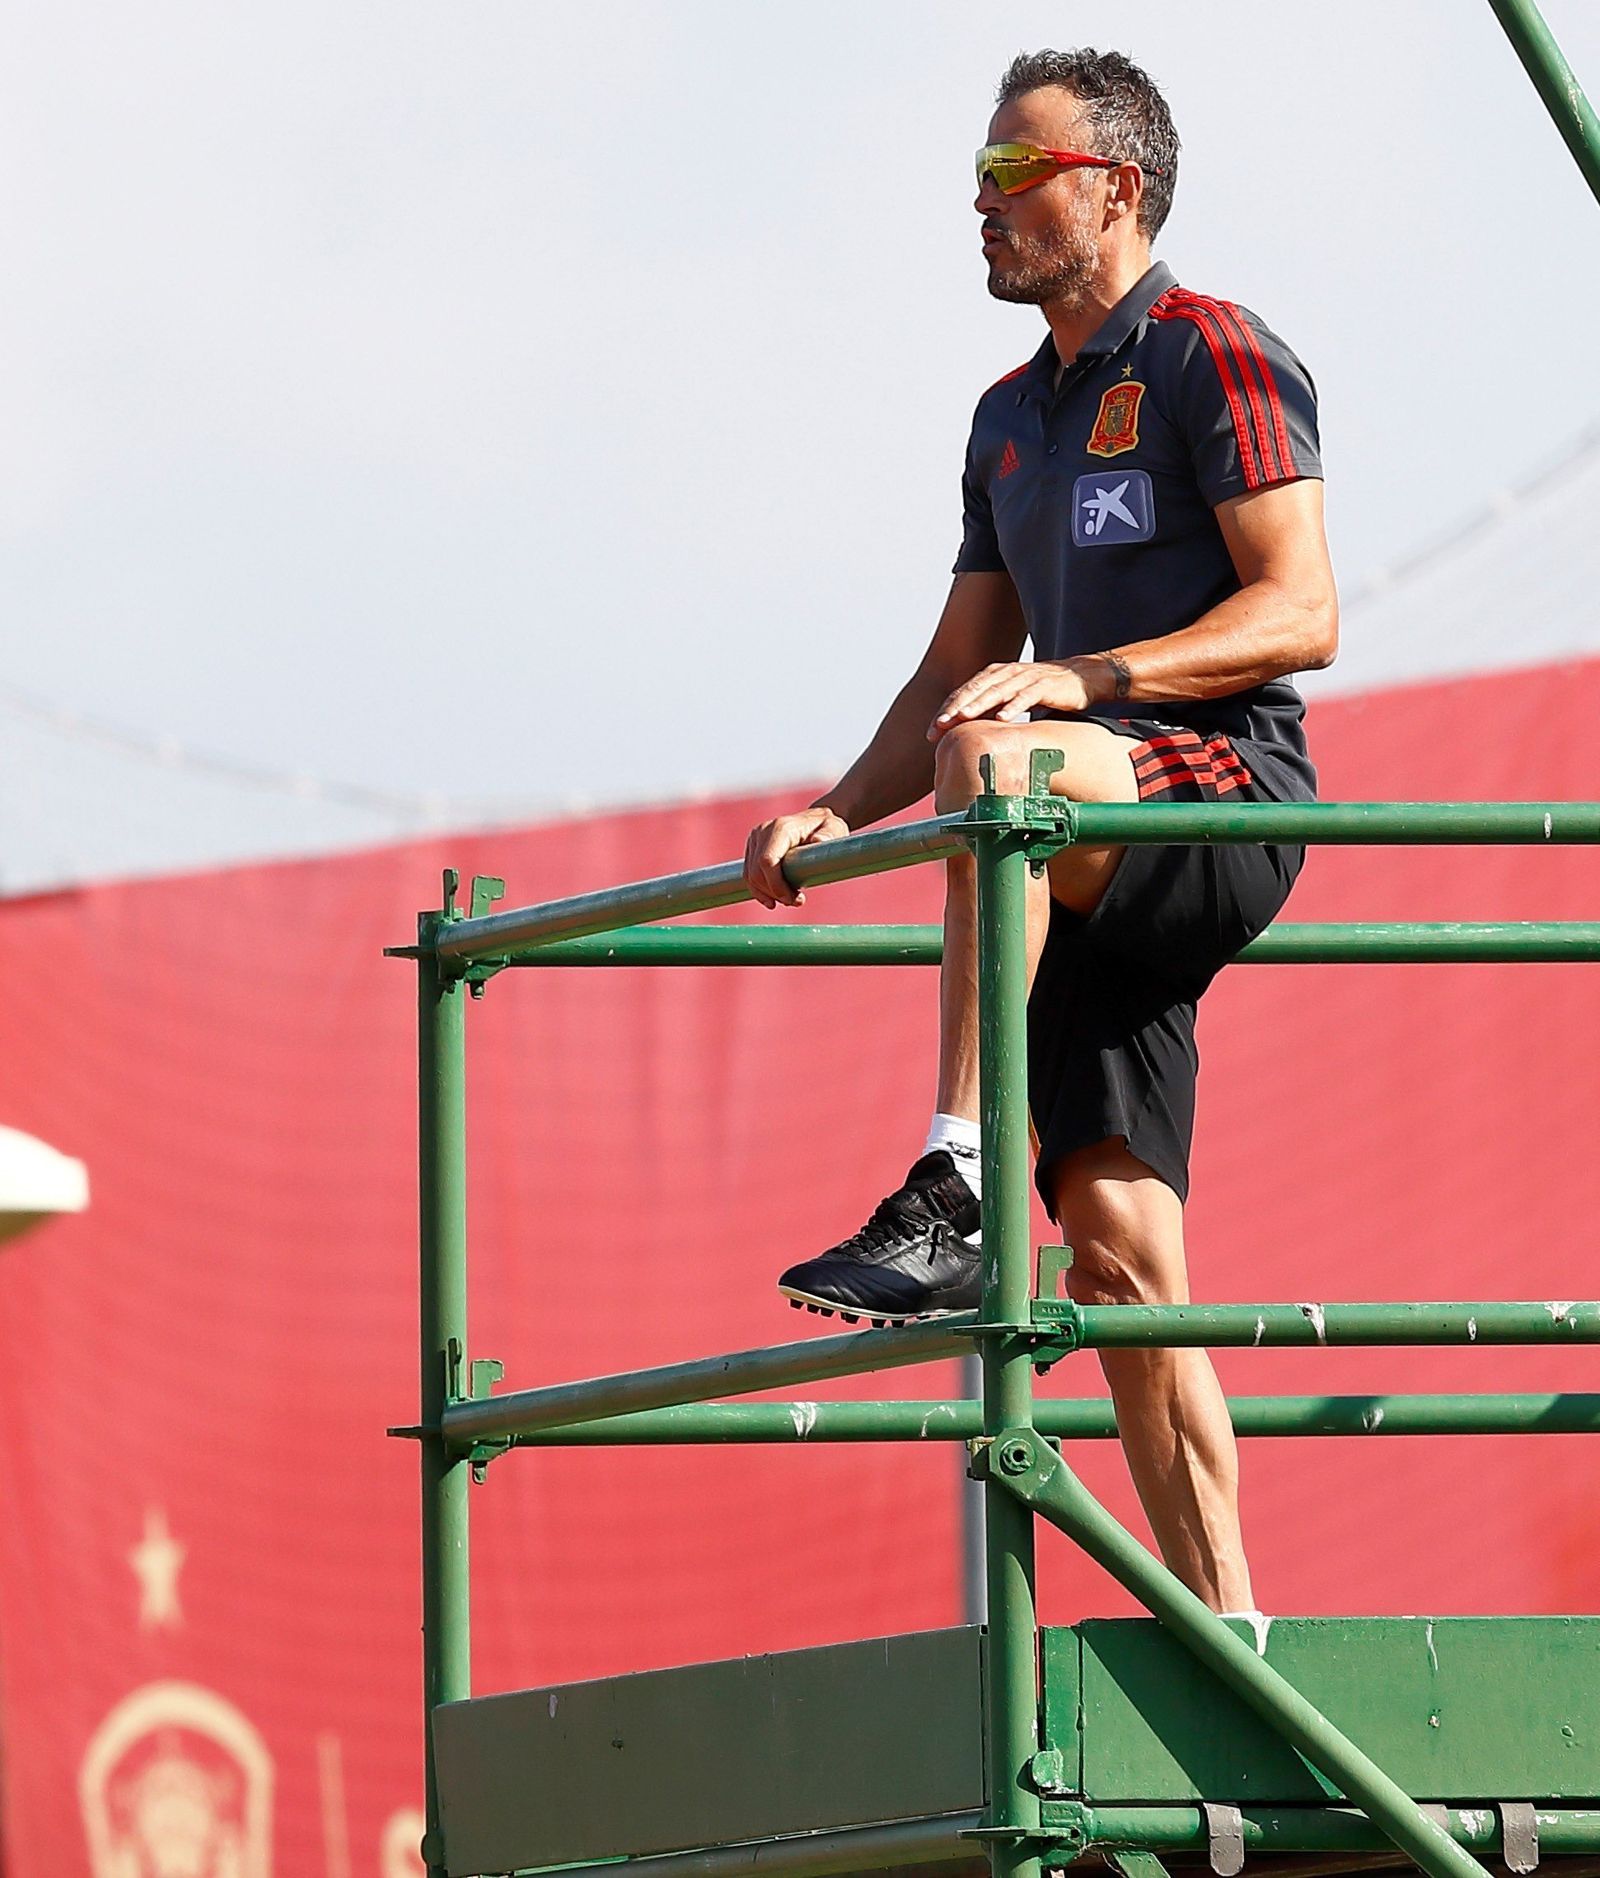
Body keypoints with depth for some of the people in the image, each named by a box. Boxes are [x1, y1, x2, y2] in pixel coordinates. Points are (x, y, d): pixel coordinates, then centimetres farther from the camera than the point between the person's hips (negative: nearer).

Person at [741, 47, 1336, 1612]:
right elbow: (956, 673, 27)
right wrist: (833, 818, 11)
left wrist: (1081, 680, -23)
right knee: (1119, 1251, -4)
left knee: (994, 762, -38)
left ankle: (954, 1201, -43)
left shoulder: (1216, 358, -1)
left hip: (1231, 792, -8)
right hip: (1103, 867, 8)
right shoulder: (1013, 418, 24)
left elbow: (1299, 614, -12)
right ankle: (1225, 1630, -5)